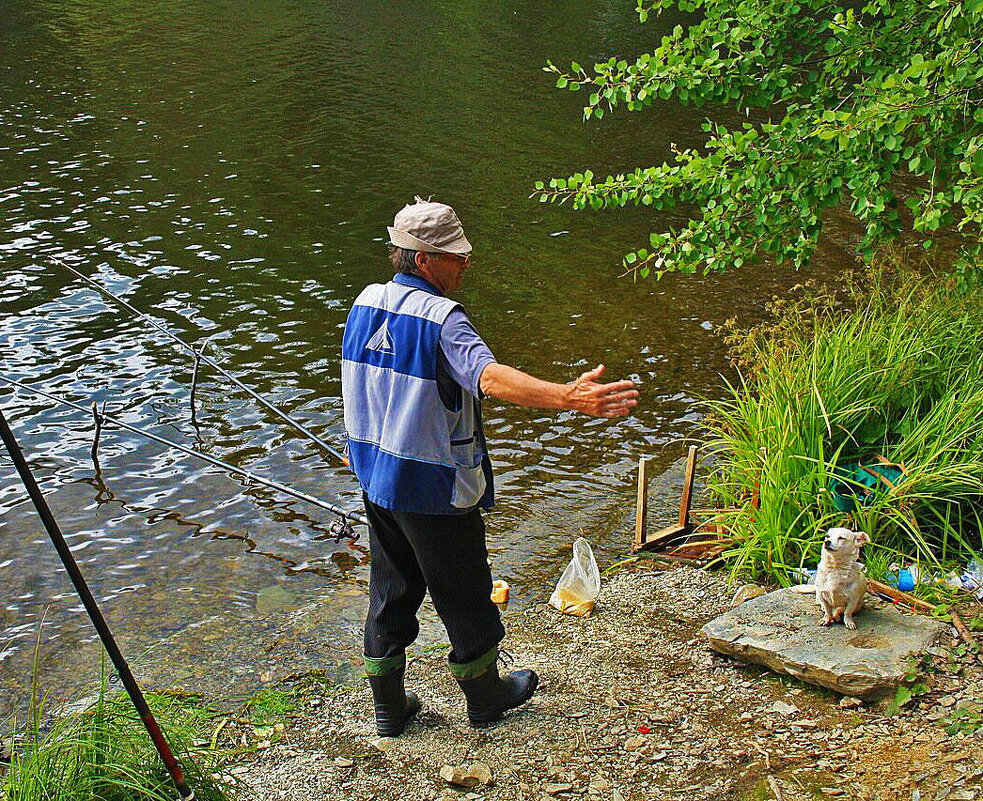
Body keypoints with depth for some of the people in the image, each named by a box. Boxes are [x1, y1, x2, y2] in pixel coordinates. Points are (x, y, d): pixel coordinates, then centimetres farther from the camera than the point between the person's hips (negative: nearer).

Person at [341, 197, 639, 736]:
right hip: (434, 488, -7)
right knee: (463, 593, 12)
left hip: (376, 477, 7)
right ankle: (484, 694, 32)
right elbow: (489, 376, -42)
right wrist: (569, 397, -53)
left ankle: (388, 706, 29)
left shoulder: (365, 302, 2)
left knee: (391, 590, 18)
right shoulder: (440, 318, -23)